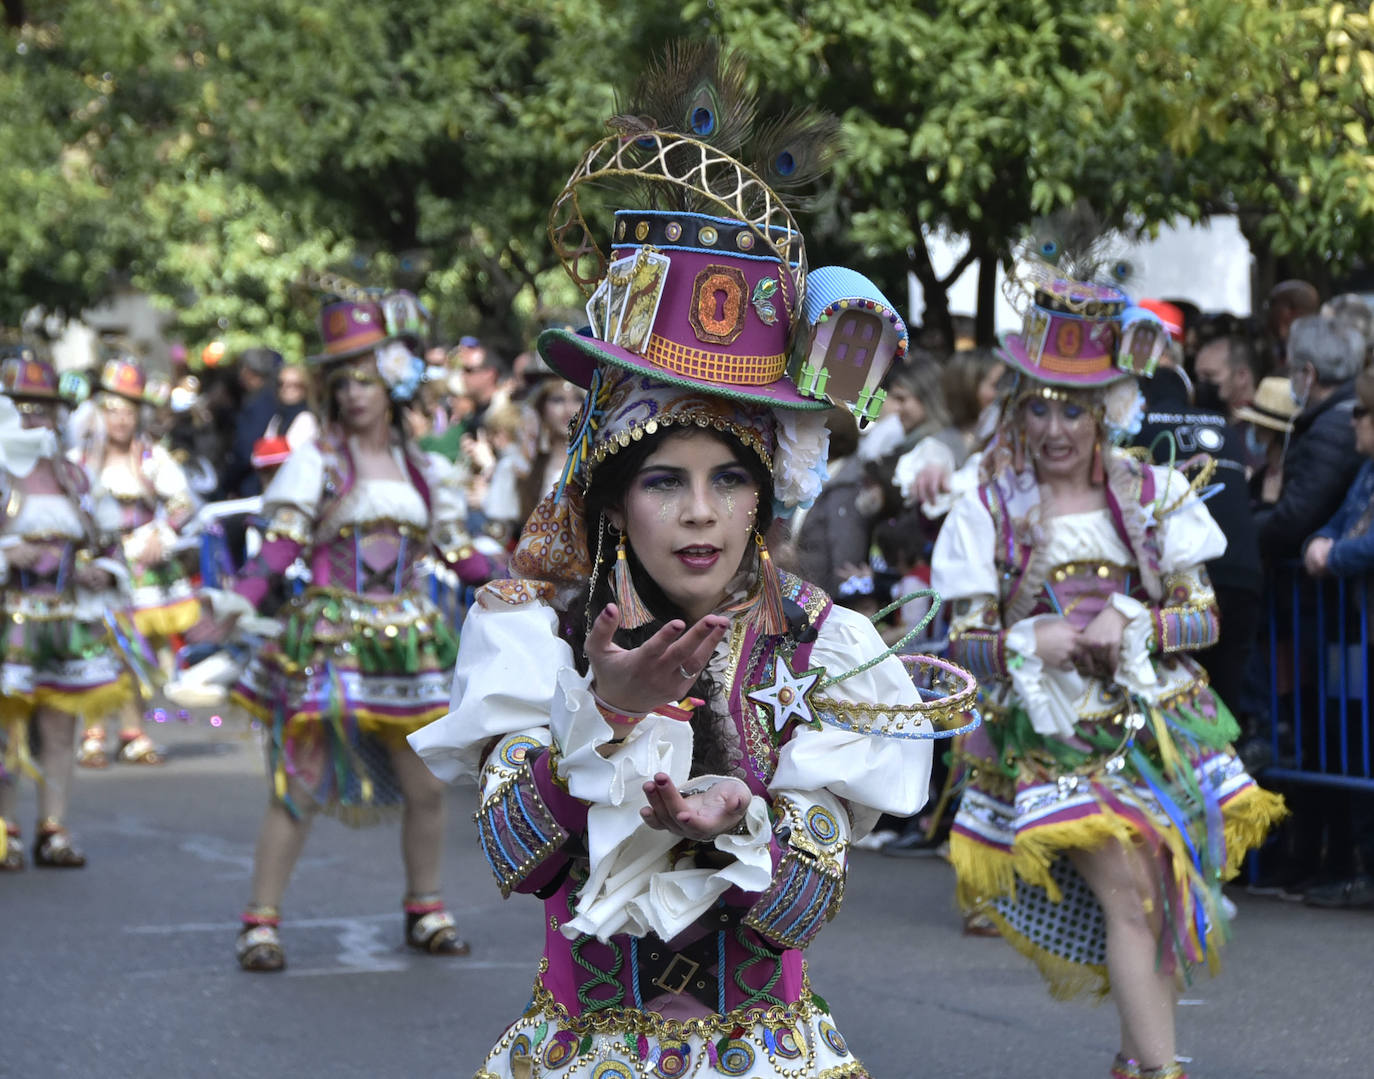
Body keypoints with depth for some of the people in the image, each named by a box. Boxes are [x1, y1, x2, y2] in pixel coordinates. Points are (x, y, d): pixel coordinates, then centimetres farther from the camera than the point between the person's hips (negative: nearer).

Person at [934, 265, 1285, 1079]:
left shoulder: (1153, 494, 4)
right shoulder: (992, 512, 0)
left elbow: (1204, 616, 3)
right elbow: (963, 640, 0)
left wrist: (1133, 624, -15)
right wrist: (1026, 644, -19)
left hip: (1156, 717, 2)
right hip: (1054, 729, -2)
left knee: (1164, 894, 0)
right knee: (1127, 892, -16)